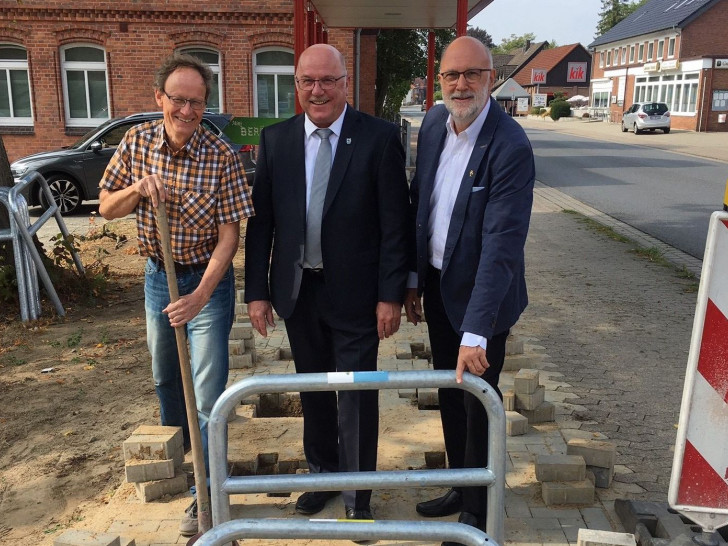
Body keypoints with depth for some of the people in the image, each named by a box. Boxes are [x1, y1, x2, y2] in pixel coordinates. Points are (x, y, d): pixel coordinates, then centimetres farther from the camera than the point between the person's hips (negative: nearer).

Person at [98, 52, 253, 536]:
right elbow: (107, 209, 1)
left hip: (207, 278, -4)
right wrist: (138, 187, -20)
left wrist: (200, 295, -30)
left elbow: (229, 234, -20)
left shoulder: (222, 156, -19)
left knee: (208, 392, -4)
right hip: (158, 275, 5)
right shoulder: (137, 142, -7)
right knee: (166, 377, 22)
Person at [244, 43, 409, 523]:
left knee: (357, 397, 7)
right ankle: (323, 474, 42)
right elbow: (261, 221, 3)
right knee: (313, 392, 19)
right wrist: (258, 291, 1)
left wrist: (391, 295, -11)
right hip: (297, 290, 4)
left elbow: (395, 223, -9)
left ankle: (358, 495, 28)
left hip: (355, 294, -3)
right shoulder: (275, 139, 2)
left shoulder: (379, 137, -9)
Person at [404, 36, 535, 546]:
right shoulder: (434, 122, -1)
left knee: (477, 403, 9)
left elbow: (502, 246, -29)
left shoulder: (511, 147, -24)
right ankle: (459, 487, 41)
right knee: (449, 396, 20)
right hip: (437, 286, 7)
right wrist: (414, 278, 10)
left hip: (481, 294, -6)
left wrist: (475, 332, -32)